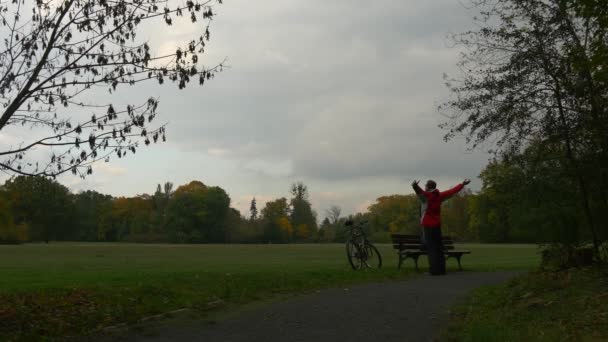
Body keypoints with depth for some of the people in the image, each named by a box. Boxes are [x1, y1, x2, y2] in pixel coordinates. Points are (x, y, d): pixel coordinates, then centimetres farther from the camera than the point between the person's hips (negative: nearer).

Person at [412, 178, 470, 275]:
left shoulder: (427, 195, -12)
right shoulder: (439, 195, 7)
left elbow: (420, 191, -35)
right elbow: (452, 191, 18)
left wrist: (415, 186, -55)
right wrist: (462, 184, 32)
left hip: (428, 226, -7)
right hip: (437, 225, 7)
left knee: (431, 247, -6)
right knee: (438, 247, 13)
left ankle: (435, 270, -10)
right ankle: (441, 269, 15)